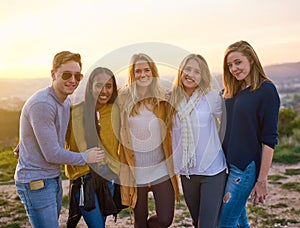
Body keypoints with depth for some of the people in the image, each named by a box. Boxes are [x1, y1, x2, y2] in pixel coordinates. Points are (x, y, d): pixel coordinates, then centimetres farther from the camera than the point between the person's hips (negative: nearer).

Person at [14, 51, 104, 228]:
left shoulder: (67, 101, 7)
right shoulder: (41, 104, -23)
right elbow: (52, 154, -21)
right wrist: (85, 158, -7)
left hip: (54, 178, 9)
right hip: (35, 182, -9)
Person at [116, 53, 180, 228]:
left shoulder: (162, 98, 2)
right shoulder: (124, 99, -4)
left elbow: (169, 130, 11)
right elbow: (119, 134, 0)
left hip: (161, 168, 2)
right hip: (136, 171, -1)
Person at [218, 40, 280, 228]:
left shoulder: (266, 90, -10)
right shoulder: (231, 91, 9)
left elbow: (269, 140, -13)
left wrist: (262, 180, -14)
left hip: (246, 167, -7)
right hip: (226, 163, 7)